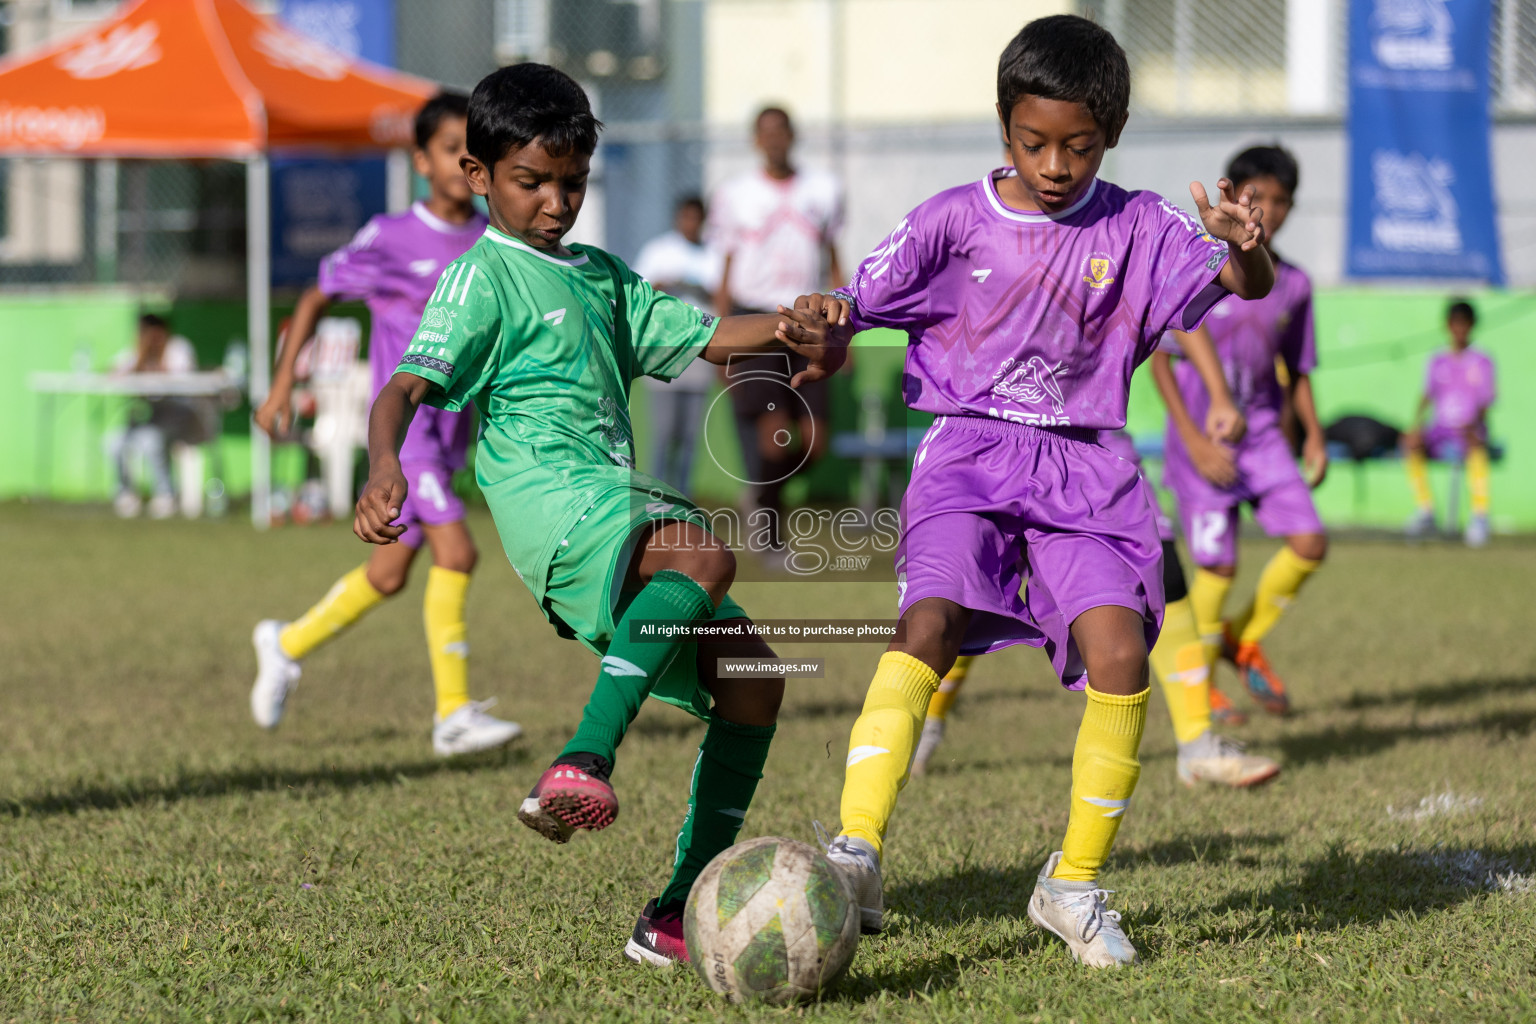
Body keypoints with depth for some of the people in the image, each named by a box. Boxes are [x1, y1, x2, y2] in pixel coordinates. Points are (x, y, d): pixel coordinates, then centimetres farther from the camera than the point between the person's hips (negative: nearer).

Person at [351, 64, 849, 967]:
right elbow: (409, 386, -12)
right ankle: (582, 768, -45)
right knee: (706, 555, -36)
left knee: (749, 675, 3)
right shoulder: (484, 278, 1)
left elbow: (705, 338, 23)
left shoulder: (602, 277, 25)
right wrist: (385, 468, -32)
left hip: (617, 503, 9)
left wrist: (789, 327, 3)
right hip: (548, 492, -9)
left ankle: (684, 908, 4)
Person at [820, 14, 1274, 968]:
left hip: (1084, 470, 1)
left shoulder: (1138, 228, 4)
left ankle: (1077, 882, 0)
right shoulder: (954, 221, 3)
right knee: (930, 625, -26)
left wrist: (1244, 244, -31)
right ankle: (856, 856, -31)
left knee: (1119, 652, -18)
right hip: (969, 454, -1)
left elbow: (1247, 284, -7)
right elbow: (855, 308, 6)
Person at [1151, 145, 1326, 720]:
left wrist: (1314, 436, 1)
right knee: (1218, 565, -6)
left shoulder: (1293, 285, 4)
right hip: (1201, 437, -4)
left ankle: (1245, 640, 16)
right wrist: (1194, 440, -15)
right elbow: (1159, 358, -9)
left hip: (1262, 433, 4)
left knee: (1309, 543, -9)